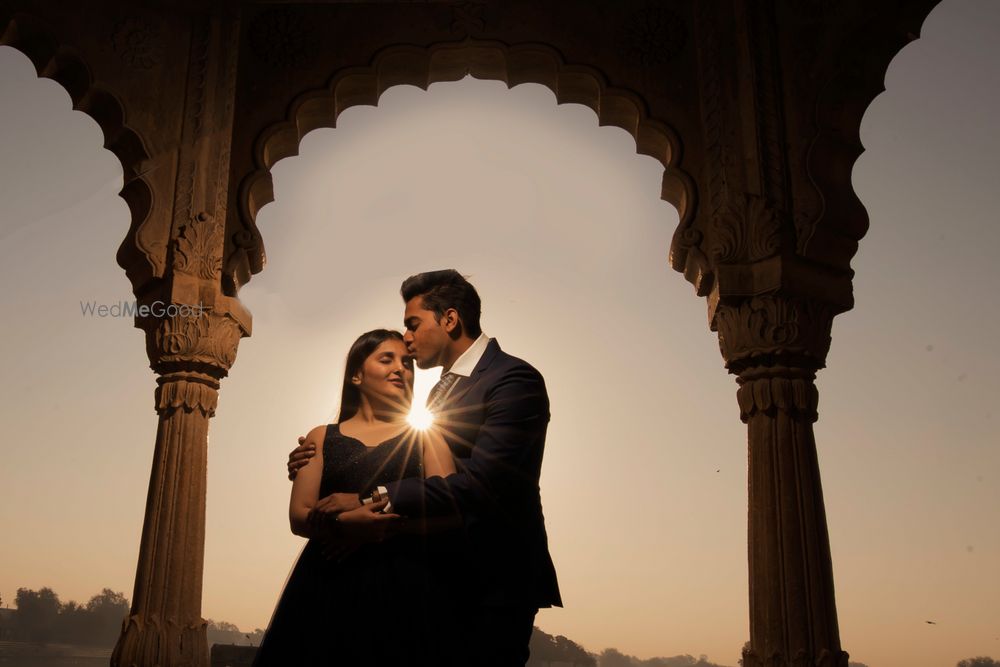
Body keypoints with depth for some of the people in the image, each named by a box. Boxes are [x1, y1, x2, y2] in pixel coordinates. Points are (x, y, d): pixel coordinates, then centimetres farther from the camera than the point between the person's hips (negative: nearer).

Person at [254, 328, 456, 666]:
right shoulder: (322, 438, 13)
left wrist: (364, 514, -13)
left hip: (402, 586, -1)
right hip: (329, 586, 1)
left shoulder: (424, 436, 10)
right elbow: (299, 518, 2)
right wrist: (345, 523, -20)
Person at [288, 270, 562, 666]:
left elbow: (481, 482, -27)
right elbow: (416, 468, 11)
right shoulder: (443, 388, 16)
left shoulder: (514, 379, -16)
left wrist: (370, 501, -30)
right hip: (447, 574, 9)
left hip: (493, 581, -9)